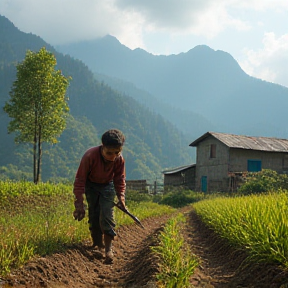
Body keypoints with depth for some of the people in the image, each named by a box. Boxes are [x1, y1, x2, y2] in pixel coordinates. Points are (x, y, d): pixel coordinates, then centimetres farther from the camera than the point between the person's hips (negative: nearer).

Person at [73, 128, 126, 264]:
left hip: (107, 186, 1)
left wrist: (121, 196, -19)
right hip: (91, 185, -1)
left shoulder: (119, 159, -25)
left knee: (107, 215, -11)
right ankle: (97, 244, 13)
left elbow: (120, 179, -6)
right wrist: (79, 203, -29)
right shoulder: (90, 156, -35)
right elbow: (80, 180, -27)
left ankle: (108, 249, -9)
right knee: (94, 216, -1)